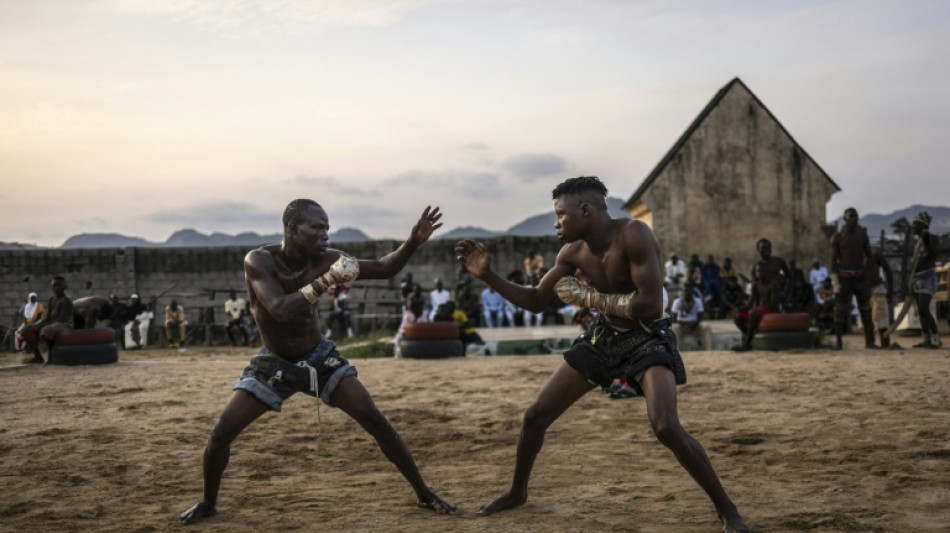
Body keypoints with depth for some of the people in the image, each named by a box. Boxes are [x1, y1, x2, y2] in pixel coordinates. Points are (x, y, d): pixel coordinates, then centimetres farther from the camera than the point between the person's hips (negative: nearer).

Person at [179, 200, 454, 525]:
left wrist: (413, 242, -29)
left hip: (318, 357, 2)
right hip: (274, 362, -1)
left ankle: (424, 494, 4)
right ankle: (208, 502, 19)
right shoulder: (259, 261, -23)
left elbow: (383, 269, -12)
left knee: (376, 422, -8)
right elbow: (280, 309, -37)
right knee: (221, 434, -7)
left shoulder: (322, 260, -15)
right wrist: (327, 281, -42)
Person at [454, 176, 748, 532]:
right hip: (603, 337, 6)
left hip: (647, 339, -6)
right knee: (535, 416, 6)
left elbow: (651, 306, -35)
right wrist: (489, 276, -8)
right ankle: (517, 492, 30)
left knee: (666, 427, -29)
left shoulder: (633, 235, -26)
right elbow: (536, 301, 6)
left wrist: (586, 296, -26)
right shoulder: (573, 252, -6)